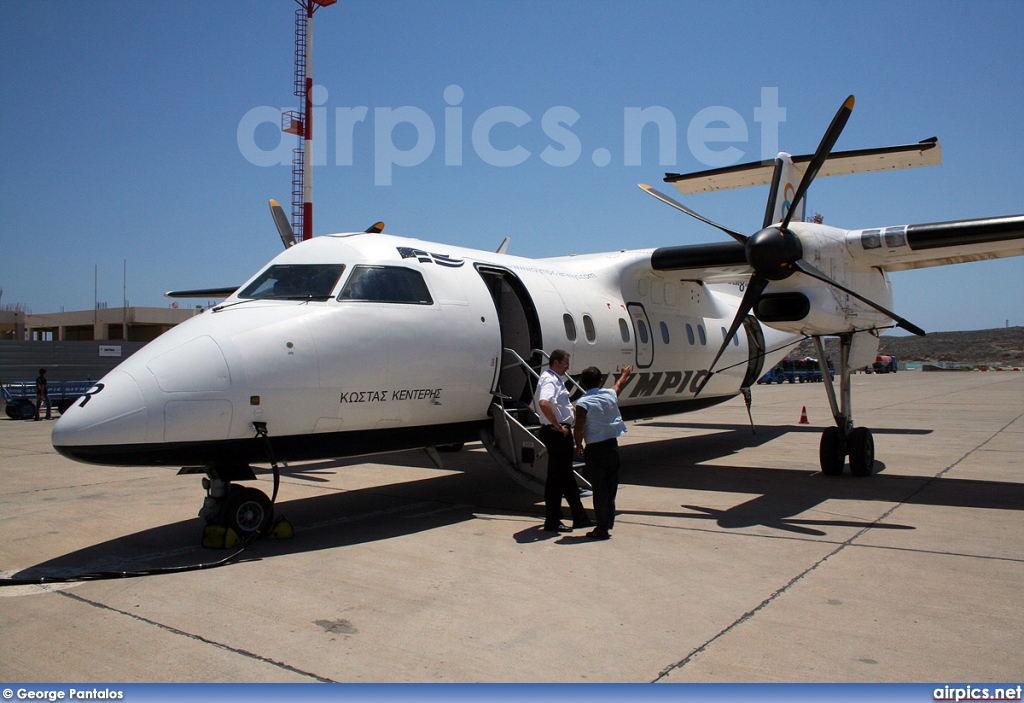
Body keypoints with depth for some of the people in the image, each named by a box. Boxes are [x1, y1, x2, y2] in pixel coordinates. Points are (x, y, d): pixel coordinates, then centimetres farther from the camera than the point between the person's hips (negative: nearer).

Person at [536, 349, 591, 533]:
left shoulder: (556, 379, 18)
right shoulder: (549, 380, -15)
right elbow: (544, 403, -35)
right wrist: (558, 426, -26)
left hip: (562, 433, 11)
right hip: (556, 433, -11)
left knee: (566, 475, 15)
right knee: (556, 477, -4)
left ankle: (580, 518, 25)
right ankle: (552, 521, 5)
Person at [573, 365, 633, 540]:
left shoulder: (583, 403, -13)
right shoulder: (611, 394, 3)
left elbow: (578, 430, -18)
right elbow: (619, 384, 26)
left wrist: (579, 446, 1)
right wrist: (625, 374, 48)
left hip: (595, 449, -5)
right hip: (612, 446, 5)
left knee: (599, 489, -1)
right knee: (611, 486, 16)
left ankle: (602, 529, 3)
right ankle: (608, 523, 27)